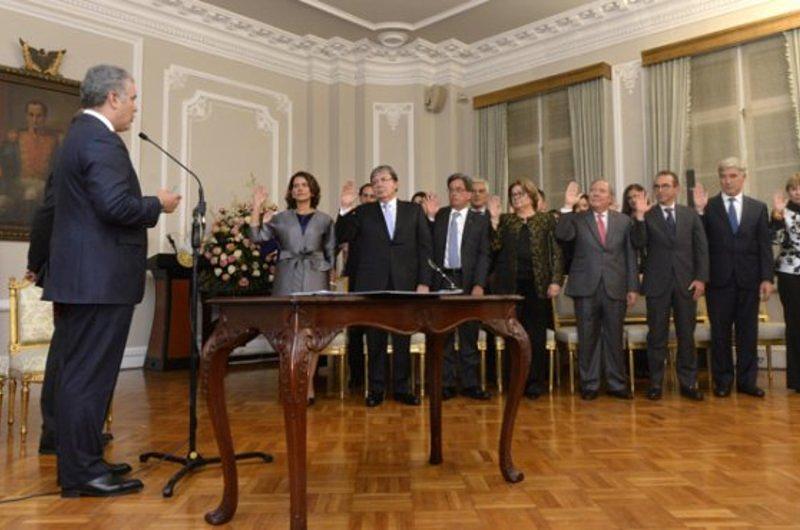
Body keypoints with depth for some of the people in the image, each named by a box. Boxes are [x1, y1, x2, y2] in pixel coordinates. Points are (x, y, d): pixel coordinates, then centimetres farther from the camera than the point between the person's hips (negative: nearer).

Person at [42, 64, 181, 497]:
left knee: (77, 372, 15)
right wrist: (158, 205, -7)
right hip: (99, 279, -11)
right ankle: (81, 473, 6)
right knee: (89, 375, -4)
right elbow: (117, 205, -24)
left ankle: (81, 461, 26)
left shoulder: (78, 135, 19)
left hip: (78, 277, 11)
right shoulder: (101, 140, -14)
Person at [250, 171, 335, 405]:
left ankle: (309, 385, 6)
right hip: (287, 279, 1)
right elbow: (257, 237, 1)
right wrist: (257, 207, -3)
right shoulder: (280, 218, 11)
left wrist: (331, 278, 3)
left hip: (315, 279, 0)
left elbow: (331, 253, 11)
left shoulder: (325, 220, 10)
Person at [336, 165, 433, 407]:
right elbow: (342, 237, 2)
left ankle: (402, 387, 16)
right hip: (372, 284, 0)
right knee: (375, 339, 4)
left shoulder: (414, 210, 10)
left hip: (405, 283, 0)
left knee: (403, 338, 5)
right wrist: (345, 208, -10)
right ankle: (376, 388, 15)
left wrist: (424, 282, -3)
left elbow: (424, 248, 5)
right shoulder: (363, 212, 10)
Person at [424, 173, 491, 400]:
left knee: (469, 336, 5)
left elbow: (483, 255, 0)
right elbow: (429, 247, 1)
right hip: (441, 281, 1)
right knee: (443, 336, 5)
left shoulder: (480, 220, 5)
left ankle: (470, 384, 15)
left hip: (467, 282, -1)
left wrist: (478, 284, -10)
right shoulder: (438, 216, 9)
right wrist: (430, 217, -6)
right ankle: (446, 384, 13)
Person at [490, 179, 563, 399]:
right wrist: (494, 219, -6)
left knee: (536, 333, 3)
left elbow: (556, 252, 2)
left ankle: (537, 381, 12)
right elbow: (495, 247, -2)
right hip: (511, 284, 2)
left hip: (538, 284, -1)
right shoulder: (505, 220, 12)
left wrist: (556, 281, -7)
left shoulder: (546, 219, 7)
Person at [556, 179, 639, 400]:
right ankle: (589, 385, 14)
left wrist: (632, 287, 3)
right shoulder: (578, 219, 6)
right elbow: (561, 235, -14)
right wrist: (568, 206, -17)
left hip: (615, 288, 1)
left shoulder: (623, 221, 10)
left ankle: (617, 384, 19)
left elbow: (630, 255, 8)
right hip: (586, 287, -1)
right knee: (587, 338, 4)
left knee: (614, 337, 7)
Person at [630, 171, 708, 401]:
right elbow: (638, 244, -12)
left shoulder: (691, 214, 8)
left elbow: (701, 248, 5)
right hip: (657, 284, -2)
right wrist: (639, 216, -22)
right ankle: (656, 382, 13)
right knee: (657, 336, 4)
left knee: (687, 335, 8)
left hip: (686, 283, 2)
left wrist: (700, 278, -3)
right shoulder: (646, 216, 2)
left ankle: (688, 383, 18)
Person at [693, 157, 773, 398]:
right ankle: (723, 380, 16)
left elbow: (765, 246, 5)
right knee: (720, 332, 5)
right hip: (719, 279, -2)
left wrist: (767, 278, -3)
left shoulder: (758, 208, 8)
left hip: (748, 280, 2)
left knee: (748, 332, 8)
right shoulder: (708, 206, 2)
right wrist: (699, 210, -15)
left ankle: (747, 381, 18)